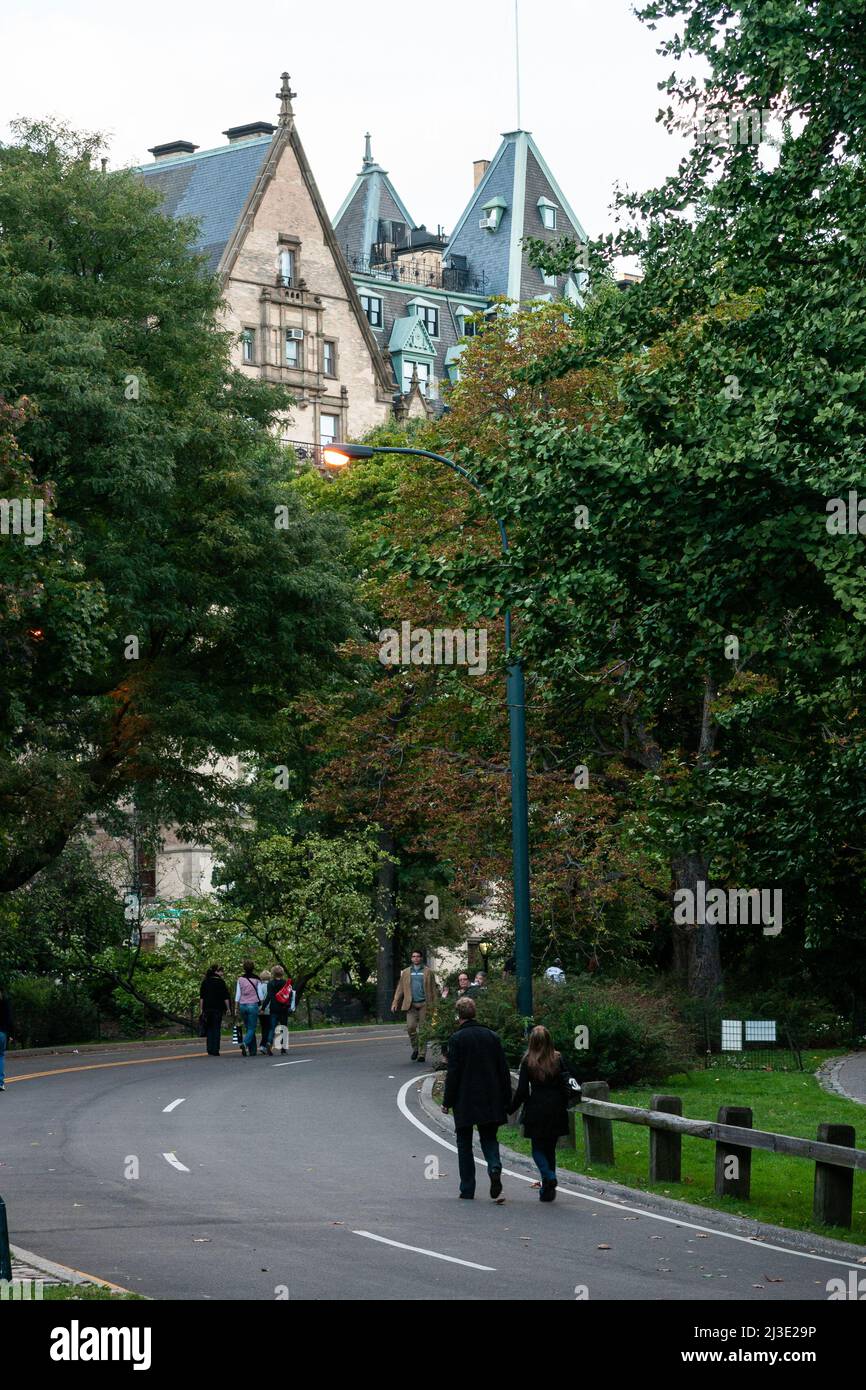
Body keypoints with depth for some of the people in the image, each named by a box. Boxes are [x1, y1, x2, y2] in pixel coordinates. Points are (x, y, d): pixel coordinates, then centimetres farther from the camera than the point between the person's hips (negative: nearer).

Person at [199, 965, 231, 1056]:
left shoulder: (205, 982, 6)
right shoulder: (221, 982, -6)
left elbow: (201, 997, 5)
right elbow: (225, 997, -7)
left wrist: (201, 1009, 8)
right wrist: (228, 1008, 0)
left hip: (207, 1008, 3)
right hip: (218, 1008, -3)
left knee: (209, 1029, 10)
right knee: (216, 1029, 2)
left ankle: (210, 1050, 4)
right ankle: (215, 1051, -2)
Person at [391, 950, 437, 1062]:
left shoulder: (428, 972, 8)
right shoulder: (406, 972, 14)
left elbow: (433, 989, 6)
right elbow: (400, 988, 13)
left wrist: (434, 1005, -2)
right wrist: (395, 1002, 3)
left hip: (424, 1004, -1)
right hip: (411, 1004, 1)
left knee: (423, 1029, -2)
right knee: (410, 1027, -10)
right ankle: (415, 1048, 10)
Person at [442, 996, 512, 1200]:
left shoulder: (457, 1039, -8)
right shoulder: (491, 1036, 6)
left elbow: (453, 1073, -11)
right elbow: (504, 1071, 8)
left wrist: (447, 1101, -4)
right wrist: (506, 1100, 13)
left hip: (465, 1101, -4)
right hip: (490, 1100, 4)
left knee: (464, 1144, 6)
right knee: (489, 1138, 13)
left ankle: (467, 1189, 6)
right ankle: (494, 1167, -16)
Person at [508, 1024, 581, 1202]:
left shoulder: (527, 1062, -7)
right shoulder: (558, 1060, 0)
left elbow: (522, 1091, -7)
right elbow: (568, 1084, 2)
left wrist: (510, 1108, 6)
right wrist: (563, 1106, 15)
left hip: (536, 1111, -3)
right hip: (556, 1112, 3)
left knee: (538, 1149, 7)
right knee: (550, 1149, 13)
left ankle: (549, 1176, -19)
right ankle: (548, 1190, 14)